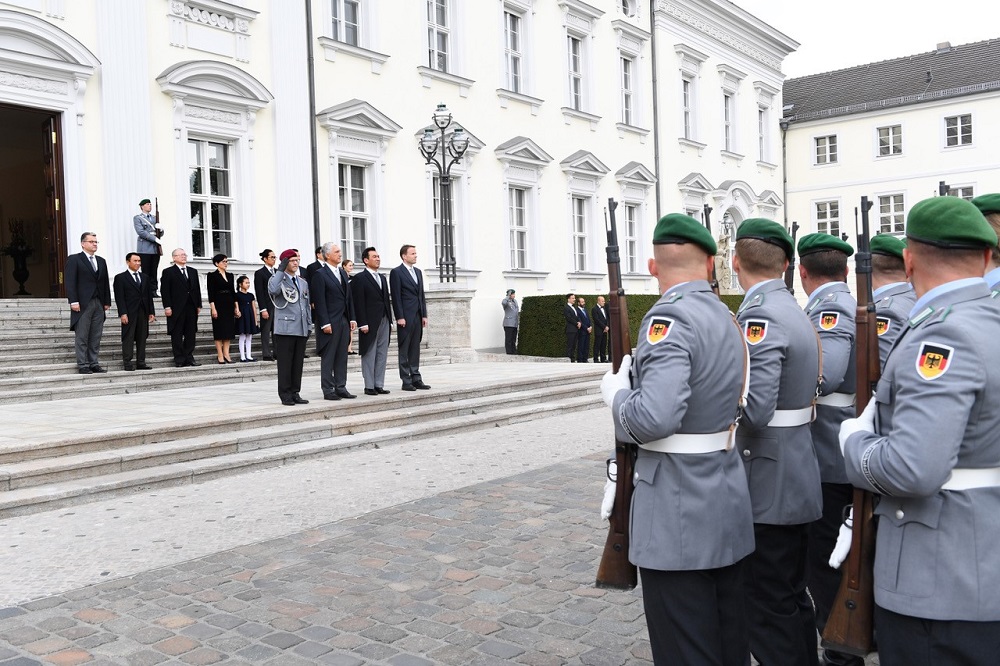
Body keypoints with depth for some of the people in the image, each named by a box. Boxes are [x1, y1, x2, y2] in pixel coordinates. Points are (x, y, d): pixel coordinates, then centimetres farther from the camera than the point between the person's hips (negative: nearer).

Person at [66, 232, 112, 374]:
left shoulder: (101, 261, 17)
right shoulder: (74, 259, 0)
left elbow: (106, 283, 16)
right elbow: (70, 282, -7)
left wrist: (107, 302, 10)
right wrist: (73, 301, -15)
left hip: (99, 304, 5)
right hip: (83, 304, -5)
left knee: (96, 338, 6)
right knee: (81, 338, -2)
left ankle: (93, 364, 11)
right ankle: (83, 366, 1)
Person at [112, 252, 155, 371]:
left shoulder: (145, 277, 16)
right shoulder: (120, 278, 0)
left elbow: (149, 296, 16)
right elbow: (119, 298, -6)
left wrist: (151, 312, 10)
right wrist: (123, 313, -15)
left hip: (143, 313, 5)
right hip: (129, 313, -5)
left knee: (142, 338, 6)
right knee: (128, 338, -2)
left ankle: (141, 363, 10)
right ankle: (127, 363, 1)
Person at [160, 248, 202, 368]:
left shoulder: (193, 271, 16)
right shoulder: (168, 272, 0)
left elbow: (197, 289, 17)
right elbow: (164, 291, -5)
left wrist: (199, 305, 10)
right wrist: (167, 307, -13)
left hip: (191, 308, 5)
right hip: (176, 309, -5)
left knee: (191, 334, 6)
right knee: (177, 335, 0)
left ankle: (189, 358, 12)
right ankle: (179, 360, 3)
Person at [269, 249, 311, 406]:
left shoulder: (303, 282, 19)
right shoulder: (276, 279, 0)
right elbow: (273, 290, -26)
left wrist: (309, 326, 15)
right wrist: (280, 271, -19)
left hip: (301, 329, 6)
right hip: (285, 328, -6)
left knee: (298, 363, 7)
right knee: (285, 363, -2)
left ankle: (295, 393, 13)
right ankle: (285, 395, 4)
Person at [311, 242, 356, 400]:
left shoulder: (343, 273, 15)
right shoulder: (320, 274, -8)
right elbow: (319, 301, -13)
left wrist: (352, 318, 10)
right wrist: (325, 323, -17)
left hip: (344, 321, 7)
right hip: (330, 322, -7)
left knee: (342, 357, 10)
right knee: (328, 358, -1)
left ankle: (341, 388, 16)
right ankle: (328, 390, 4)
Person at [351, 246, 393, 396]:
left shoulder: (382, 278, 17)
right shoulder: (360, 278, -5)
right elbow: (358, 303, -11)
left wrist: (390, 320, 12)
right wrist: (363, 324, -16)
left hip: (384, 321, 7)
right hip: (370, 323, -7)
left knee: (382, 355, 7)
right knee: (369, 355, -1)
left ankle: (379, 385, 12)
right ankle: (369, 386, 5)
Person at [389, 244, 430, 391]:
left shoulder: (418, 272, 16)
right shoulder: (396, 272, -5)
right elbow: (396, 296, -10)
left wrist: (424, 315, 10)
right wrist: (400, 317, -15)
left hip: (418, 317, 7)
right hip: (405, 317, -7)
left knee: (415, 349, 10)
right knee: (404, 350, -1)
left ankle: (416, 379, 14)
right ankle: (406, 381, 2)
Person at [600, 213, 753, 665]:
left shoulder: (670, 317, -19)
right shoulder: (725, 317, 9)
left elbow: (653, 418, -30)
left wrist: (614, 389, -11)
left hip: (679, 516, -9)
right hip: (728, 508, 9)